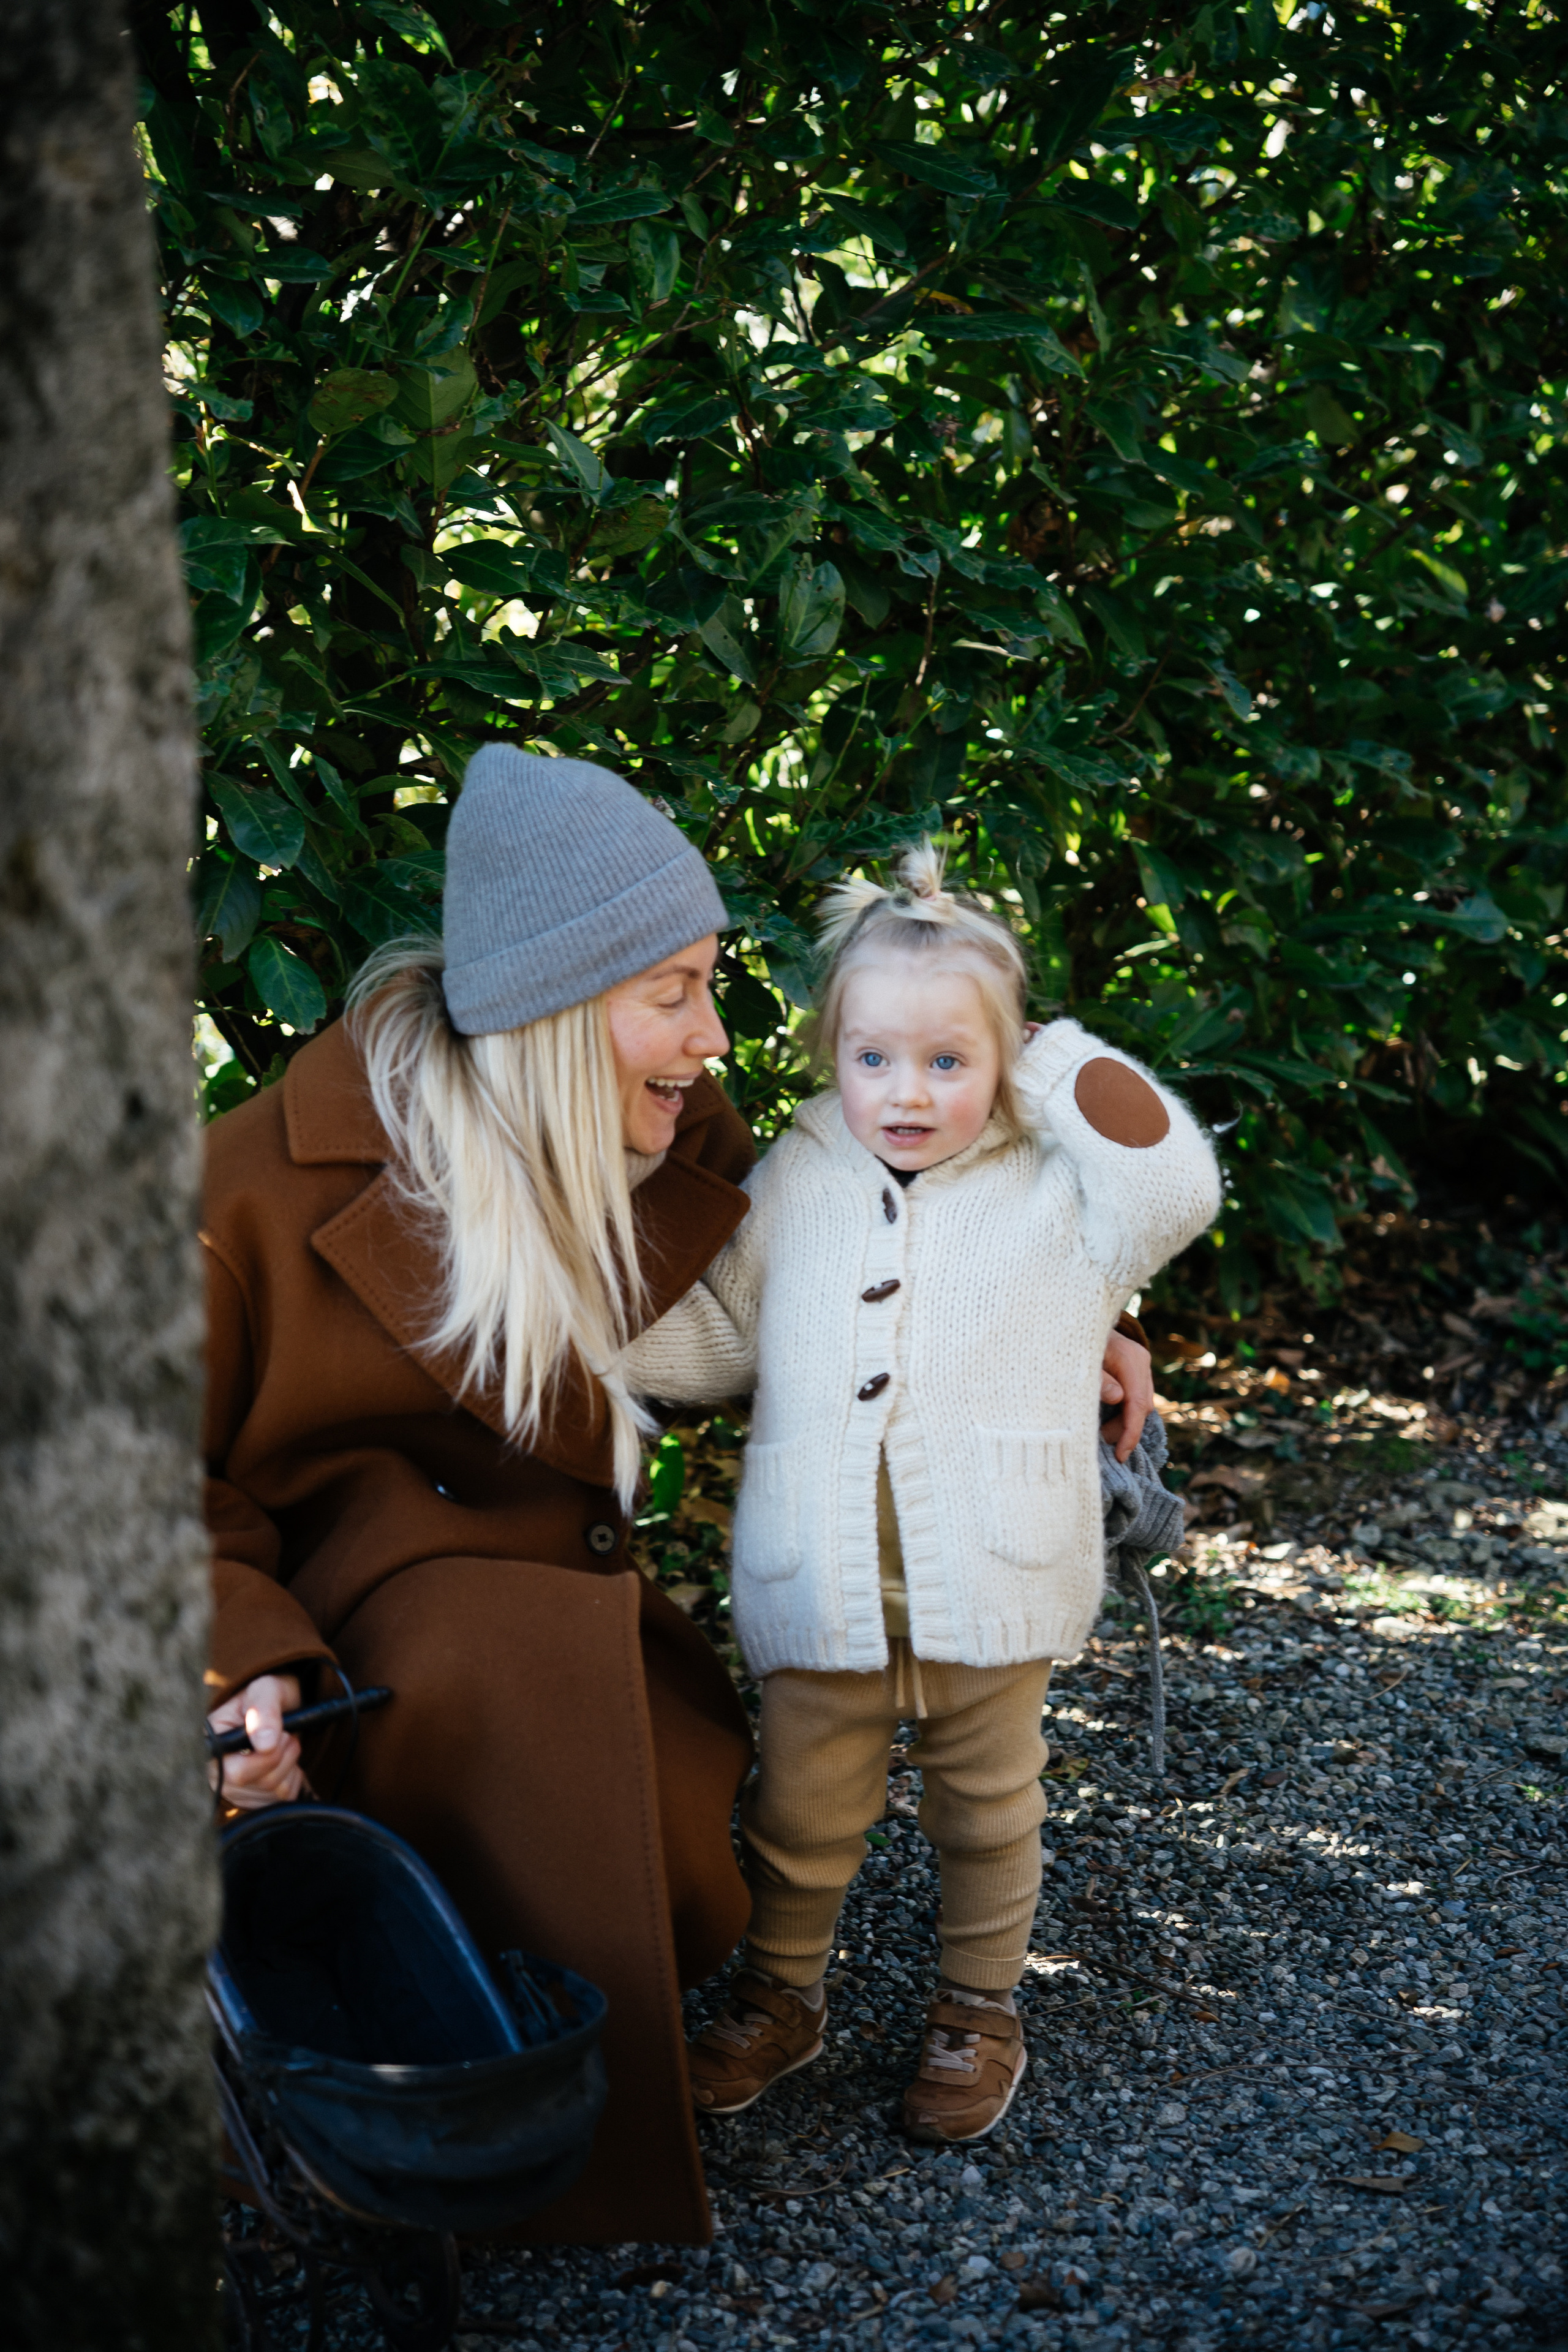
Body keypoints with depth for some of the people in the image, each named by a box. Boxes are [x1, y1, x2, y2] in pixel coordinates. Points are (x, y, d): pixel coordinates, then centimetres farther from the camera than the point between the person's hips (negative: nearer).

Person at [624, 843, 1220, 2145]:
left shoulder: (1055, 1192, -2)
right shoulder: (795, 1182, 5)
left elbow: (1176, 1191, -20)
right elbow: (719, 1331, 13)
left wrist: (1069, 1066, -14)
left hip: (991, 1588, -2)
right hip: (823, 1587, 2)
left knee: (987, 1811, 16)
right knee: (800, 1808, 14)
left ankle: (979, 2012, 36)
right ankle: (782, 1994, 37)